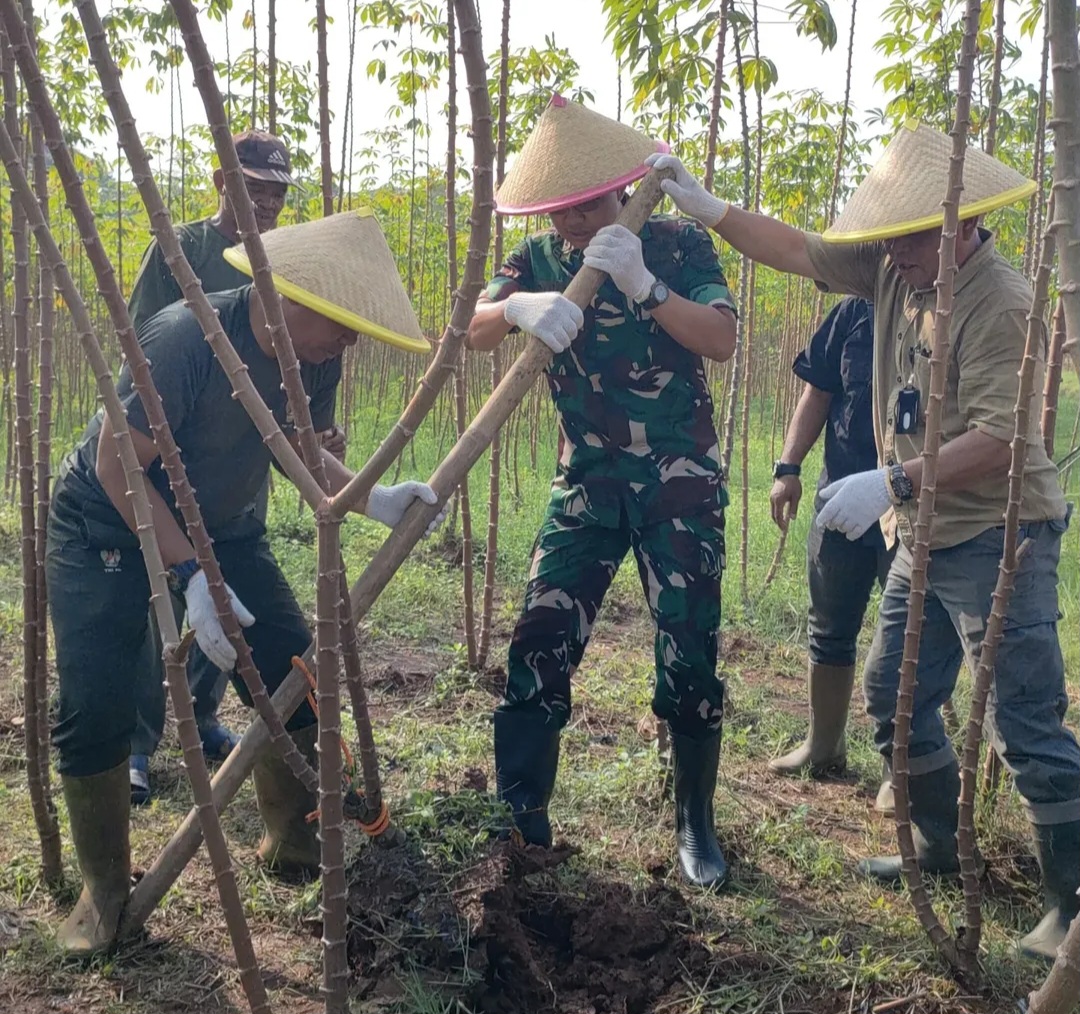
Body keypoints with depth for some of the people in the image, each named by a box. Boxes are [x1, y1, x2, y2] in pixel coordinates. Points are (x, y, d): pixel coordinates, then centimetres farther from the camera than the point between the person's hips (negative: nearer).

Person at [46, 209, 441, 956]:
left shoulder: (316, 359, -12)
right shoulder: (184, 338, -32)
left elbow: (297, 447, 3)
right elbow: (117, 467, -27)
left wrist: (374, 500, -14)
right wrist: (190, 576, -33)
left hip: (220, 526, 6)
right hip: (107, 528, -5)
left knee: (294, 674, -3)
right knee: (96, 712, -12)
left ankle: (294, 842, 18)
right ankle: (105, 886, 12)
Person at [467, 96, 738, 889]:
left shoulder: (679, 244, -6)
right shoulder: (540, 259, 2)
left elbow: (722, 339, -19)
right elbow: (476, 331, -12)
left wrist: (642, 285, -32)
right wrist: (520, 307, -34)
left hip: (680, 481, -2)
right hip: (587, 482, 3)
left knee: (689, 657, 0)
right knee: (539, 645, -3)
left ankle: (696, 826, 19)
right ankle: (518, 819, 10)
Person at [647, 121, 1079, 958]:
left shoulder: (1001, 304, -19)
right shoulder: (895, 272, 4)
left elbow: (999, 439, -26)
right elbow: (799, 252, 8)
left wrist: (893, 483, -31)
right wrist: (707, 208, 0)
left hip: (998, 540, -9)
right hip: (925, 537, 9)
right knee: (893, 693, 16)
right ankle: (942, 847, 34)